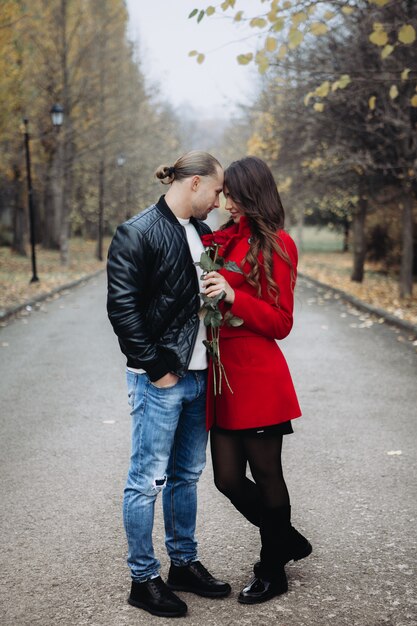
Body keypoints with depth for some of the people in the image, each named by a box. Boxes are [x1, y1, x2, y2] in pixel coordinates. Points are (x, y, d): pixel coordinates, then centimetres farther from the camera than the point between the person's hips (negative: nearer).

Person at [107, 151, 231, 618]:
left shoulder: (203, 233, 13)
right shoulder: (137, 234, -11)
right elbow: (122, 308, -15)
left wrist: (214, 359, 10)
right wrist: (155, 366, -15)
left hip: (198, 375, 8)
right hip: (160, 380, -8)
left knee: (187, 475, 17)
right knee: (148, 480, 1)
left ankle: (184, 563, 30)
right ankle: (143, 579, 12)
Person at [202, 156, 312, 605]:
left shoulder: (276, 245, -4)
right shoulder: (221, 240, 12)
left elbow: (280, 323, -6)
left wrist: (233, 297, -17)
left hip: (259, 381, -6)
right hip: (223, 377, 6)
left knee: (265, 474, 7)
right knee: (228, 478, 9)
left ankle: (272, 572, 26)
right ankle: (287, 541, 34)